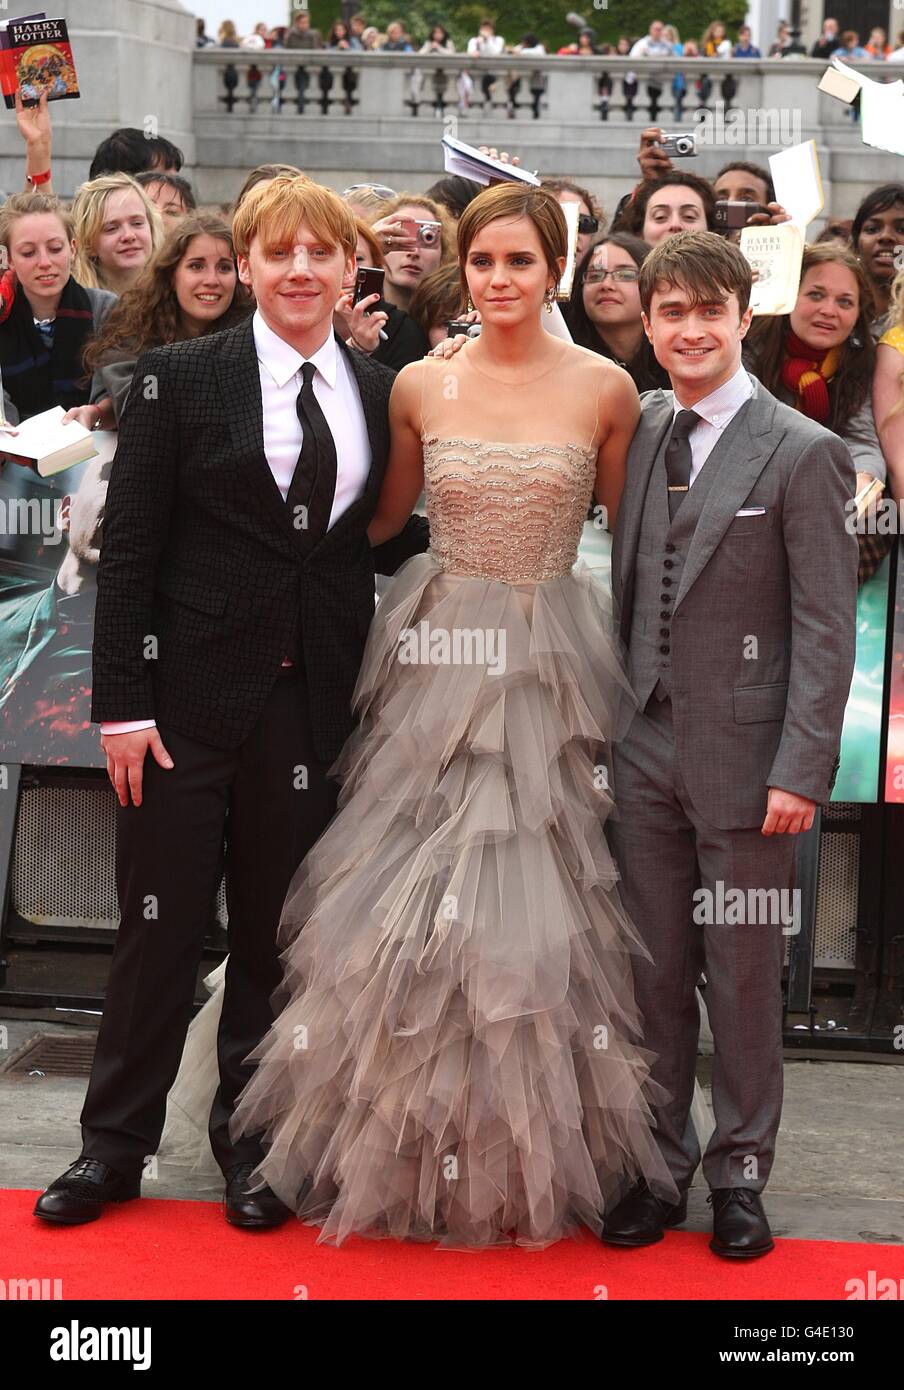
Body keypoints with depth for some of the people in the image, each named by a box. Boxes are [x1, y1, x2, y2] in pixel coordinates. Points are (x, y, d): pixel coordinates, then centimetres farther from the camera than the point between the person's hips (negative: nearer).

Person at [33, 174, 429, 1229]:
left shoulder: (377, 392, 8)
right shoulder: (180, 379, -3)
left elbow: (385, 540, 14)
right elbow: (128, 550, -5)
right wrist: (123, 703, -10)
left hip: (315, 704, 3)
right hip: (195, 696, -3)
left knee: (277, 932, 11)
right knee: (160, 926, 5)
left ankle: (249, 1143, 26)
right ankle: (115, 1145, 19)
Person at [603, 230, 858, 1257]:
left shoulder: (802, 455, -7)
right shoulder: (638, 432, 8)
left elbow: (825, 629, -9)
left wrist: (801, 772, -14)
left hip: (743, 757, -4)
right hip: (645, 749, 4)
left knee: (743, 979, 5)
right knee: (652, 973, 10)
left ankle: (738, 1173, 19)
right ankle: (657, 1164, 23)